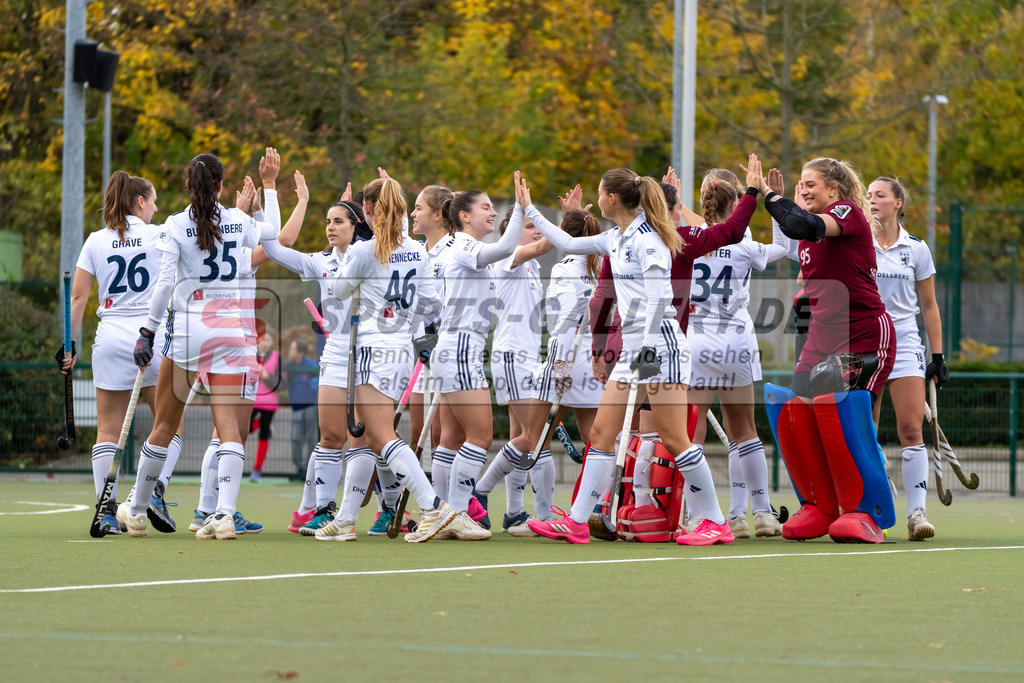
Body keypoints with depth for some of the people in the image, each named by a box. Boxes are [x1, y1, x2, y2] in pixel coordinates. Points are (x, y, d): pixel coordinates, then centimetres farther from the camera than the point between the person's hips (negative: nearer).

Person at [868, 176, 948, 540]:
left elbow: (929, 306, 11)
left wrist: (938, 356, 7)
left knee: (911, 429, -12)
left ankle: (917, 512, -14)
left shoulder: (916, 249, 6)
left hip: (905, 345, -1)